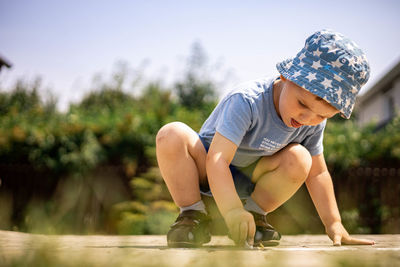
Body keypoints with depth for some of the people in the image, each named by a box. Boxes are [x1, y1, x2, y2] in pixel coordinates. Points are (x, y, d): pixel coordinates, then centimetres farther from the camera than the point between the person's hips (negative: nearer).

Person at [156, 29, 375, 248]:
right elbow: (217, 159, -41)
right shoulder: (246, 101, -33)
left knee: (299, 159, -26)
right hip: (209, 172, -4)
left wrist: (333, 224, -7)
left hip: (247, 181, 4)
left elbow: (317, 173, -1)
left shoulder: (314, 124, -13)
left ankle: (254, 214, -7)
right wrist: (232, 210, -53)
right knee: (172, 135, -35)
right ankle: (192, 216, -19)